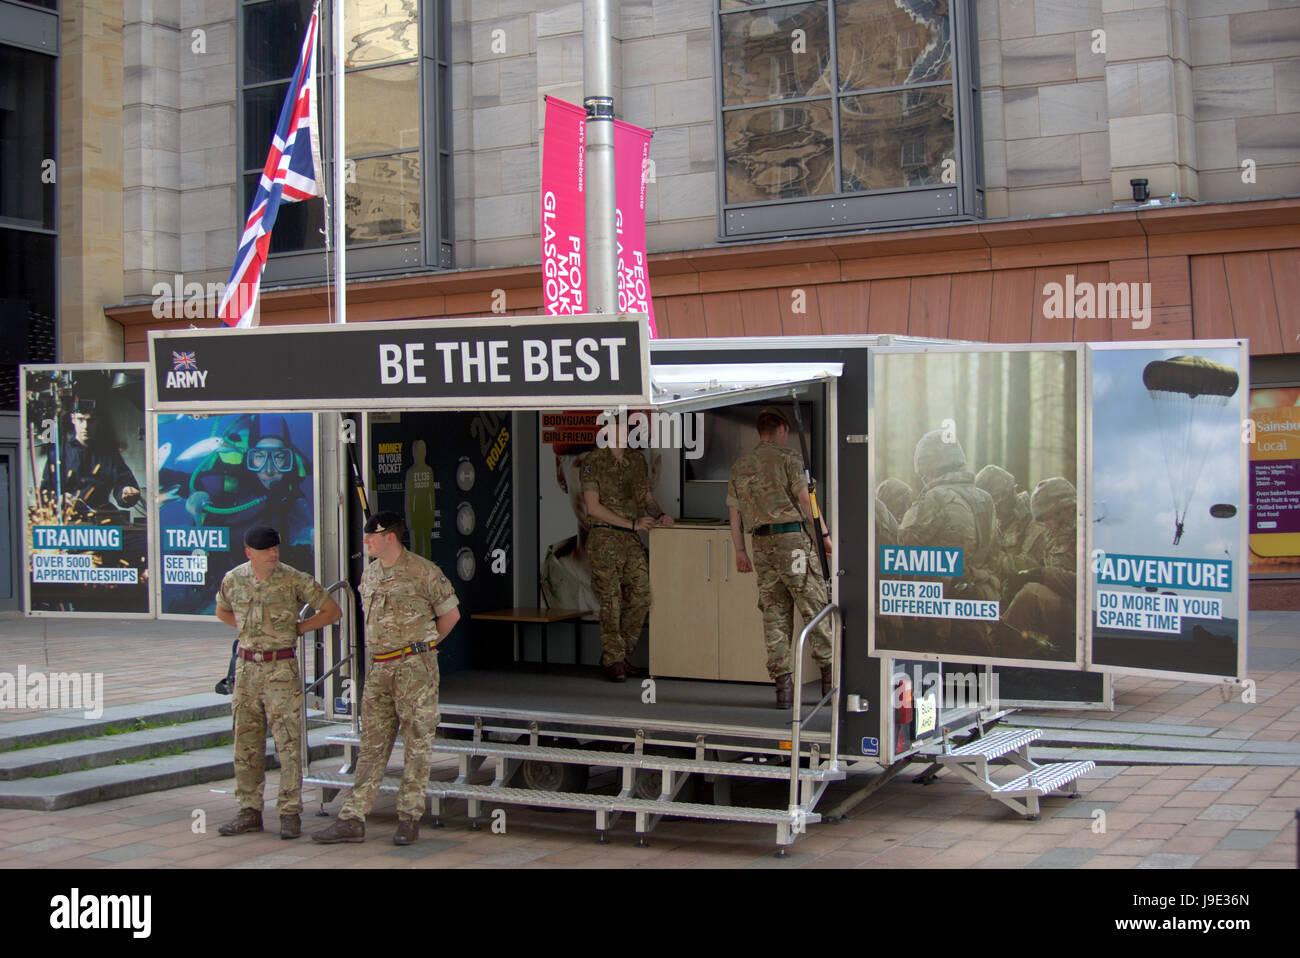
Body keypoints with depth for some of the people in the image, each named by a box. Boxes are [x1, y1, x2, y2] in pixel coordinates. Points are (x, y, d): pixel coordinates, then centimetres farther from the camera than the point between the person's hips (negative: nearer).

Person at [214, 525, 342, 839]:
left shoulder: (294, 580, -8)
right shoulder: (233, 580, 3)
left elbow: (333, 611, -1)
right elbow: (222, 611, 25)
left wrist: (297, 629, -1)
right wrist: (248, 630, 11)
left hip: (281, 668, -4)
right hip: (247, 666, 4)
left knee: (288, 742, -5)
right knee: (246, 742, 7)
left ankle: (290, 813, 0)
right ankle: (249, 812, 16)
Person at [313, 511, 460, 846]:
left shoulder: (423, 571, -7)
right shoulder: (369, 574, 13)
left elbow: (450, 613, 1)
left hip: (414, 667, -6)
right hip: (378, 668, 6)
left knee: (417, 744, 1)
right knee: (372, 744, 6)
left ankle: (409, 818, 9)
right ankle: (352, 820, 7)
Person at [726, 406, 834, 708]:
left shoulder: (739, 466, 16)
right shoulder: (787, 457, -1)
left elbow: (734, 513, 16)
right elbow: (805, 500, -7)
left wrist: (740, 552, 20)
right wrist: (824, 535, 0)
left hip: (762, 544, 5)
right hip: (793, 537, -5)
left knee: (774, 615, 5)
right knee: (815, 607, 1)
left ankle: (783, 685, 2)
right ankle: (829, 676, 2)